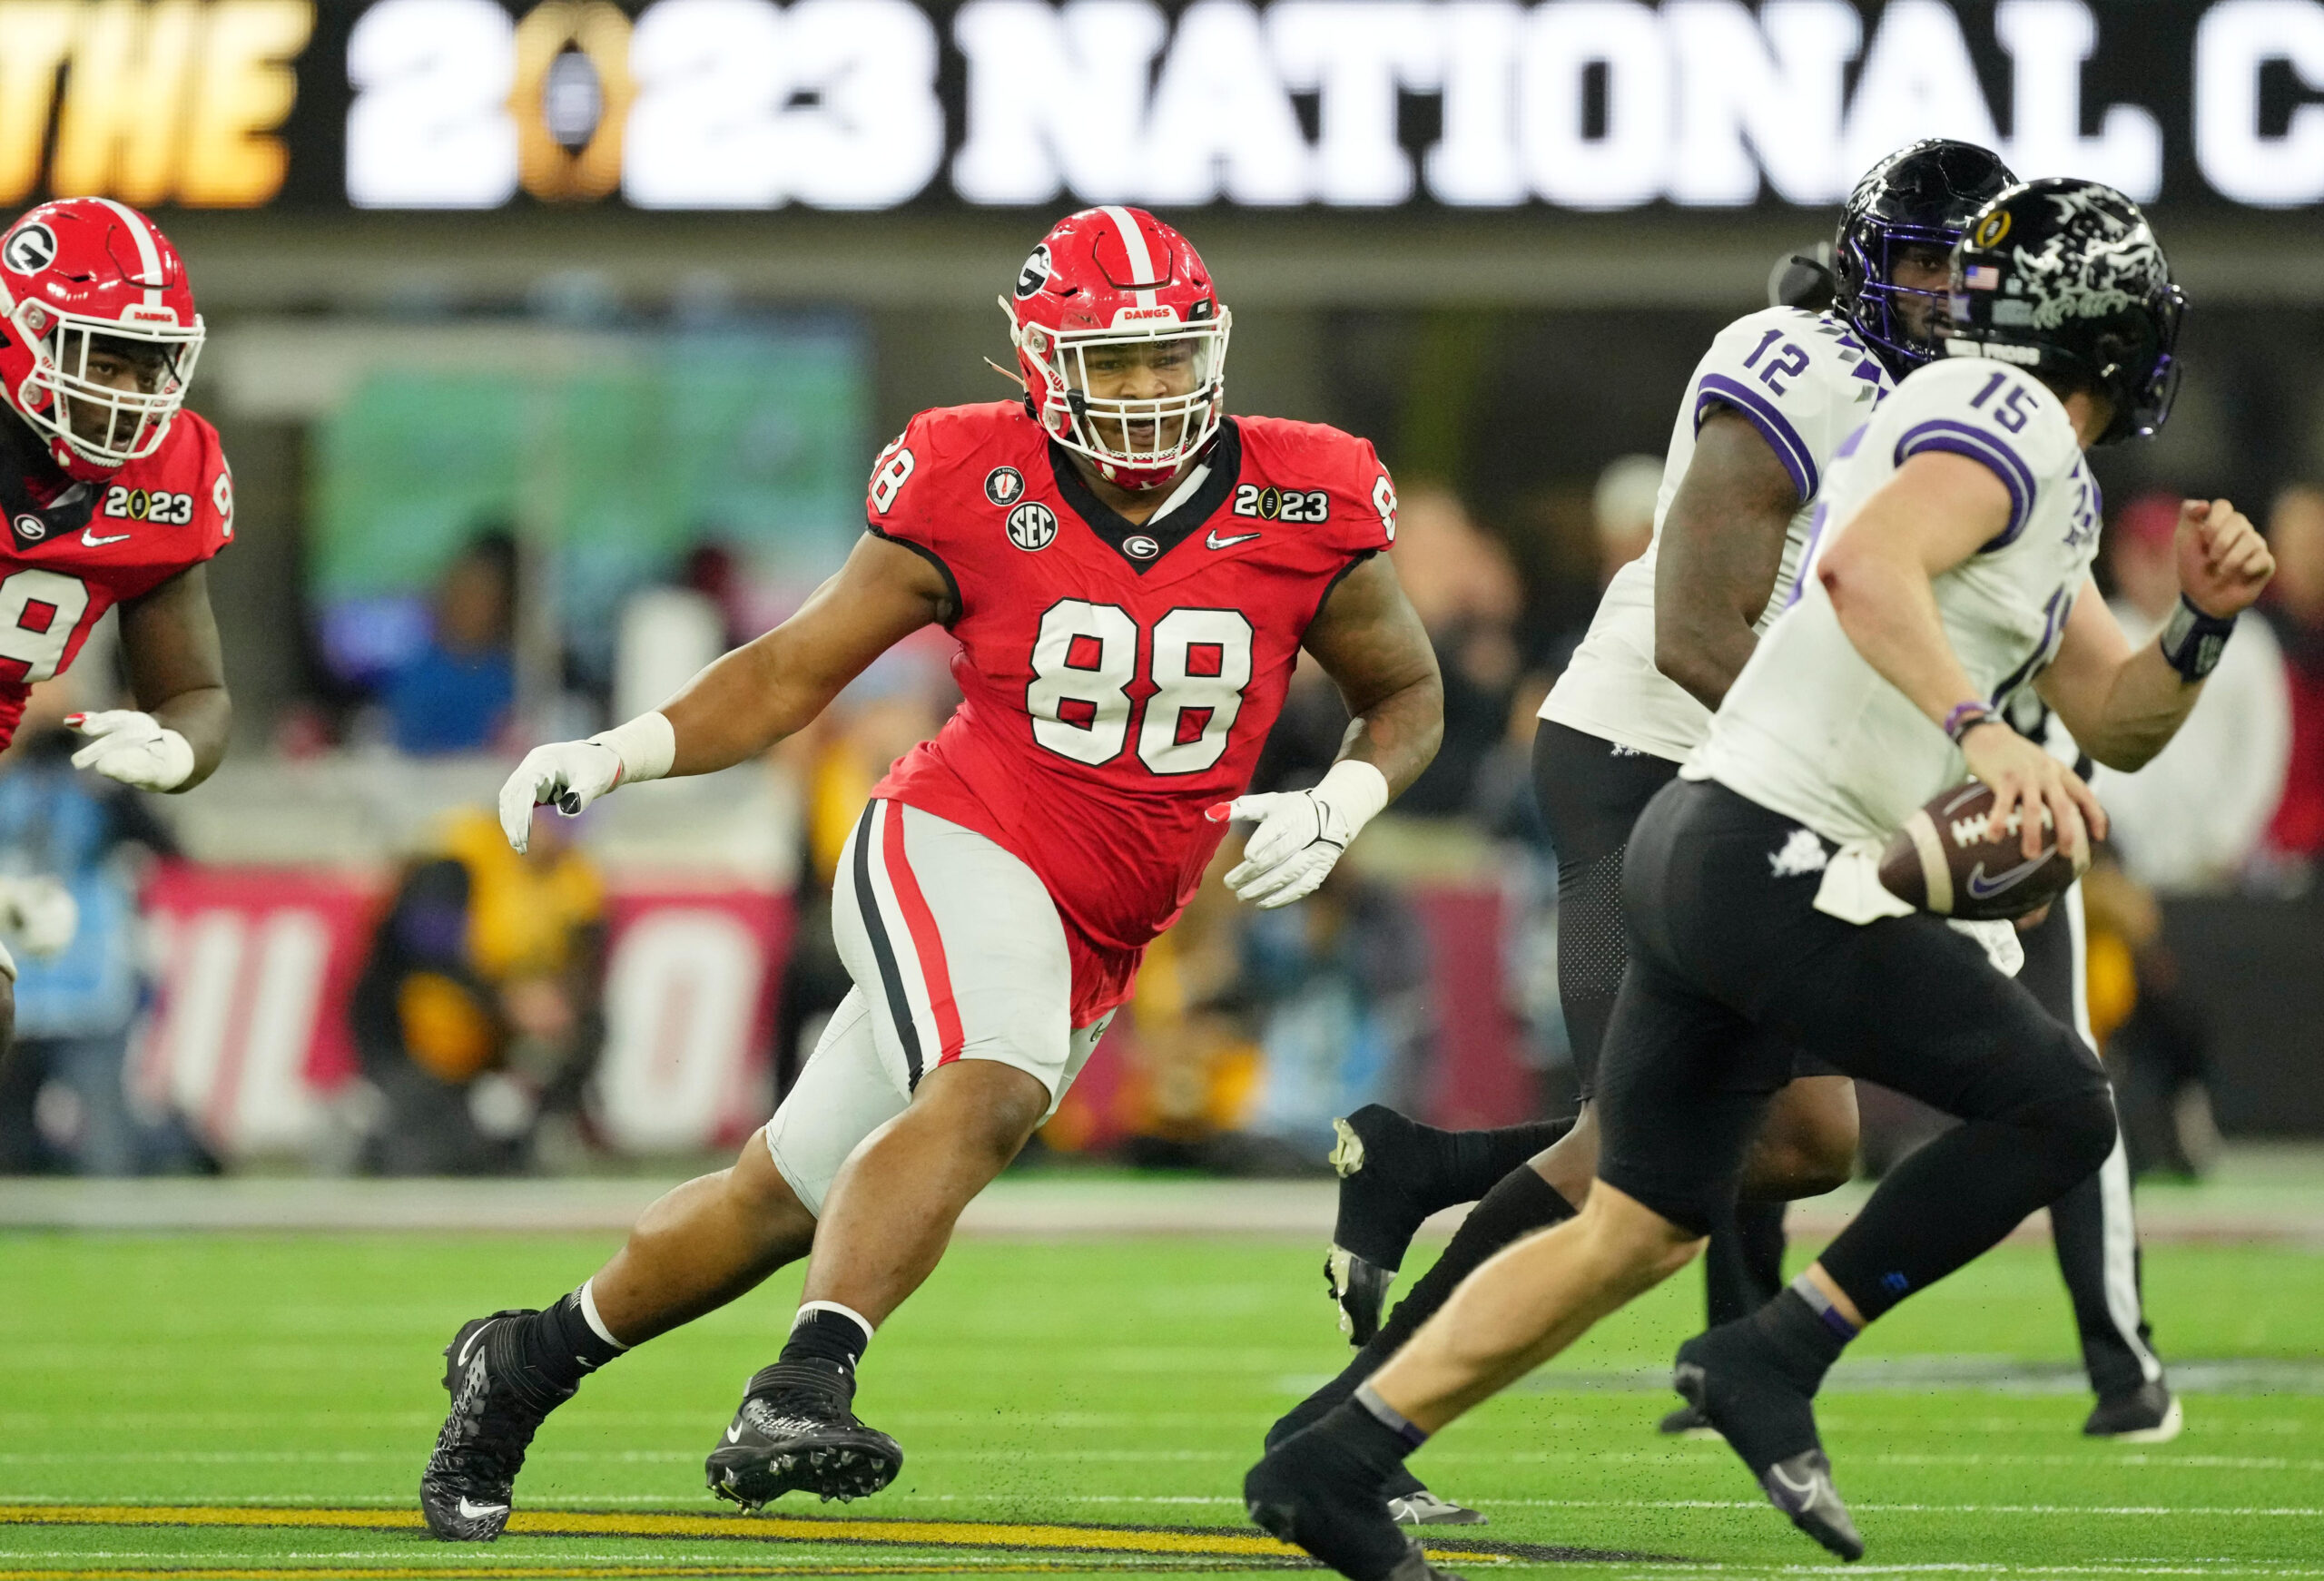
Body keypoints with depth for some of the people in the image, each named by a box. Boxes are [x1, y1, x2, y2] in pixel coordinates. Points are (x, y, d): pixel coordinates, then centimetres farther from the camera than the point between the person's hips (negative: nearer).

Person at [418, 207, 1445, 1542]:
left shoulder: (1303, 509, -4)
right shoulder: (976, 494, -9)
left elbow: (1409, 695, 10)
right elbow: (795, 671, -1)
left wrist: (1338, 809, -10)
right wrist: (620, 754, -14)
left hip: (1094, 947, 4)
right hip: (961, 850, -4)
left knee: (789, 1200, 9)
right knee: (991, 1093, -34)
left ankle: (526, 1361, 26)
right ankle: (806, 1385, -44)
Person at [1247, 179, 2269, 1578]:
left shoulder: (2034, 476, 22)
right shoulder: (2010, 420, -9)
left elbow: (2118, 723, 24)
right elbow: (1866, 566, -28)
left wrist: (2203, 619, 6)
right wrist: (1986, 737, -36)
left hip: (1704, 844, 10)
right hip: (1776, 862, -10)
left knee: (1643, 1230, 14)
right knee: (2058, 1109, -6)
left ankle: (1336, 1463, 14)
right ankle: (1775, 1359, -7)